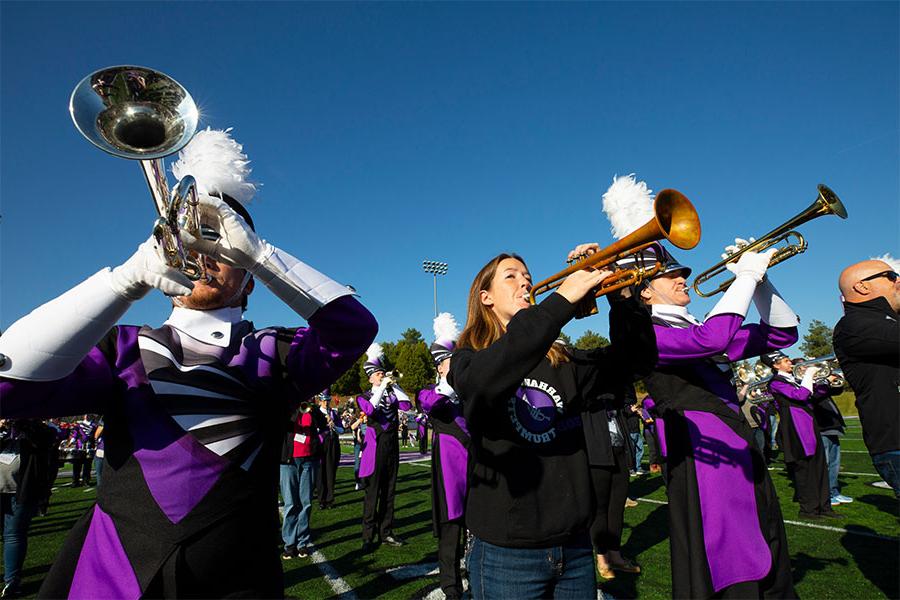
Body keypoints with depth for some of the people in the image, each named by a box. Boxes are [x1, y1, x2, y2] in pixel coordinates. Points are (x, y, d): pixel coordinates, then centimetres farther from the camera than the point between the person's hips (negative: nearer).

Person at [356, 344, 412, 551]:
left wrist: (395, 386, -7)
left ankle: (386, 532, 19)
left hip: (392, 448, 4)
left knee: (389, 492, 10)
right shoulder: (364, 397, 2)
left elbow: (407, 405, -6)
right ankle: (368, 537, 5)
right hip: (375, 448, -4)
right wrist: (383, 387, -20)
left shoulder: (392, 394, 12)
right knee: (372, 493, -2)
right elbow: (369, 410, -21)